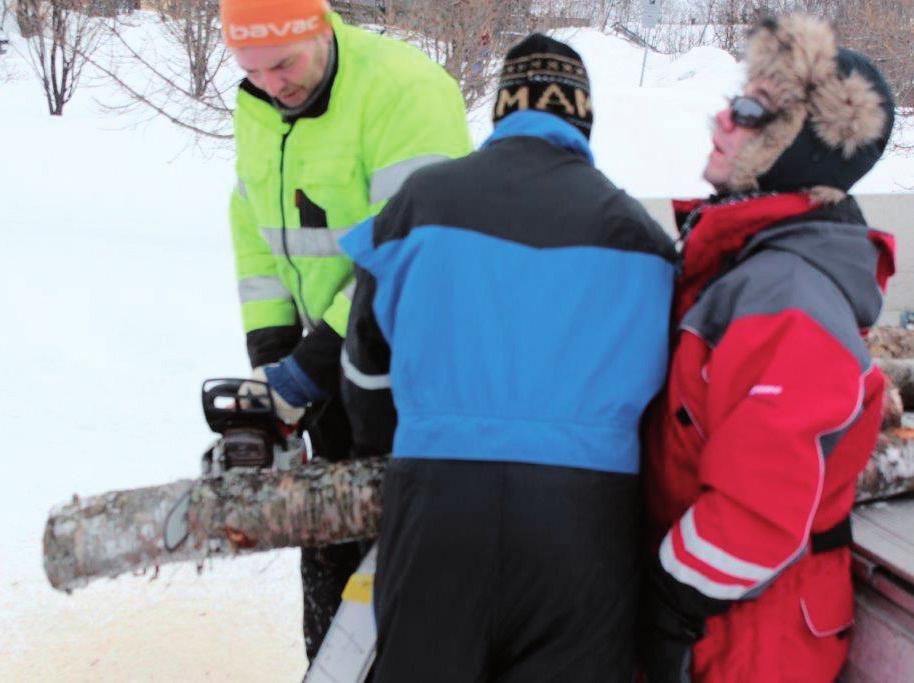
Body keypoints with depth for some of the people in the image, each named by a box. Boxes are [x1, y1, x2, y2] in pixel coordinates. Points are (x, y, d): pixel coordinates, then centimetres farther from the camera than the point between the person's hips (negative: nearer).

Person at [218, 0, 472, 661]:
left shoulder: (404, 90, -23)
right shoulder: (257, 108, 4)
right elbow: (255, 230, 12)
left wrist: (312, 364, -26)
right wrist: (269, 348, 1)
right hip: (335, 352, 7)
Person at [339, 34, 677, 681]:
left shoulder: (424, 197, 6)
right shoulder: (638, 229, 7)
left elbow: (370, 353, 15)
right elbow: (658, 379, 14)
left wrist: (387, 451, 32)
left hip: (438, 497, 0)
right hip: (587, 513, 1)